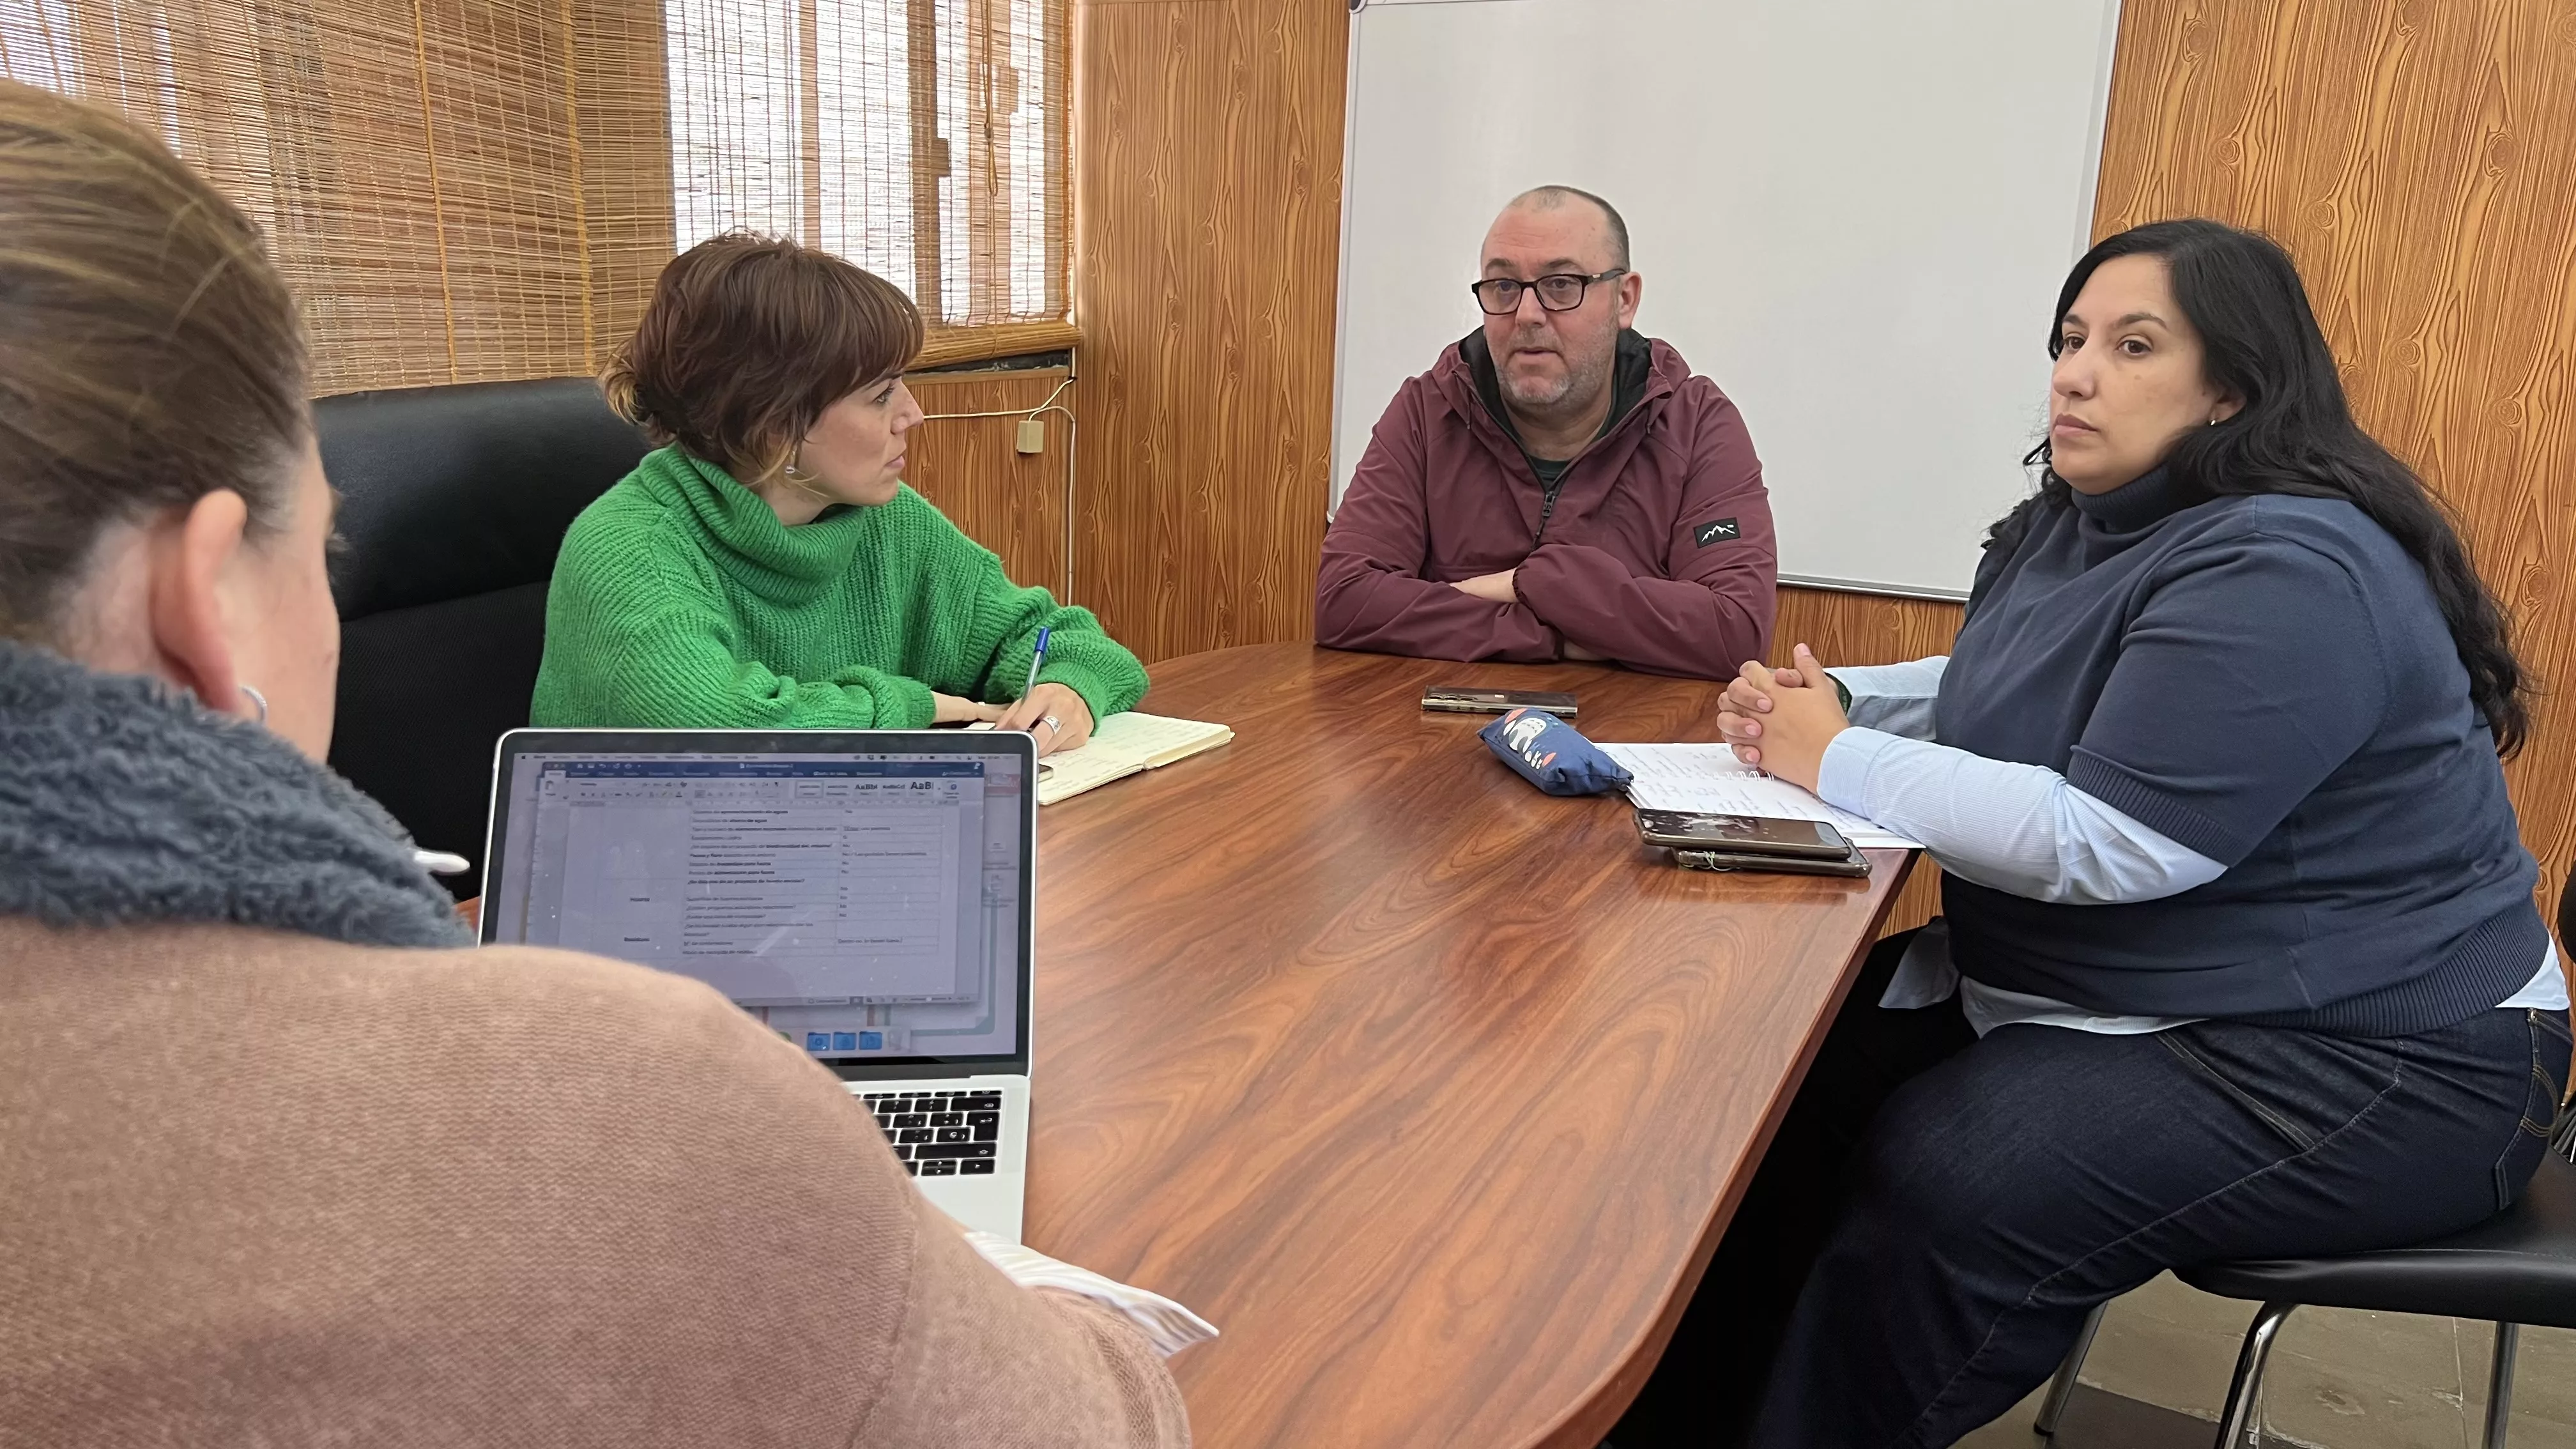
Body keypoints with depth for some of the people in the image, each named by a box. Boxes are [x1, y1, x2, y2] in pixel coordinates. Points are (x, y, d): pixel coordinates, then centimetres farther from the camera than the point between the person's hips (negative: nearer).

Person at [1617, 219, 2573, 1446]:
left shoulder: (2286, 571, -23)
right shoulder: (2066, 528, 6)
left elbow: (2104, 846, -29)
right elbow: (1990, 701, 18)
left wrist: (1838, 761, -20)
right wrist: (1825, 700, -4)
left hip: (2357, 1060, -9)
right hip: (2091, 984, 9)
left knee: (1941, 1177, -27)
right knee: (1800, 1081, -4)